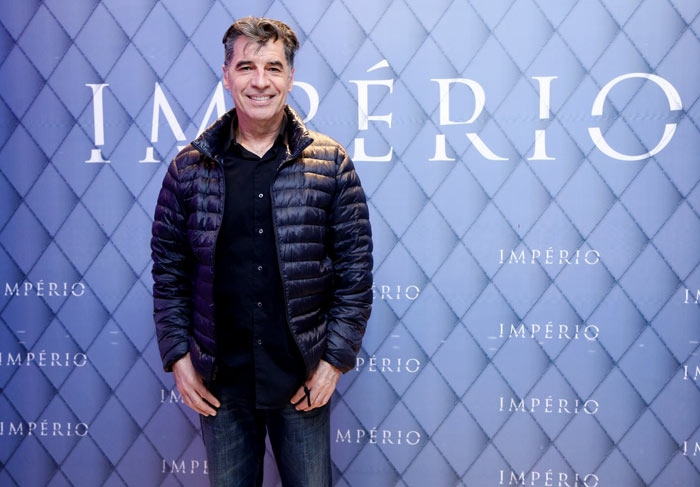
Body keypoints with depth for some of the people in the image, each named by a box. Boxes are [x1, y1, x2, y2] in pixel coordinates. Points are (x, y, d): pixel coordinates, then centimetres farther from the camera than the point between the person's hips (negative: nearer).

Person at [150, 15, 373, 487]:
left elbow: (356, 269, -3)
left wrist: (335, 360, -6)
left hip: (304, 380, -1)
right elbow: (169, 271, 5)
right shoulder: (189, 167, 1)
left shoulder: (330, 163, -3)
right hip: (219, 382, 1)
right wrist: (177, 356, -1)